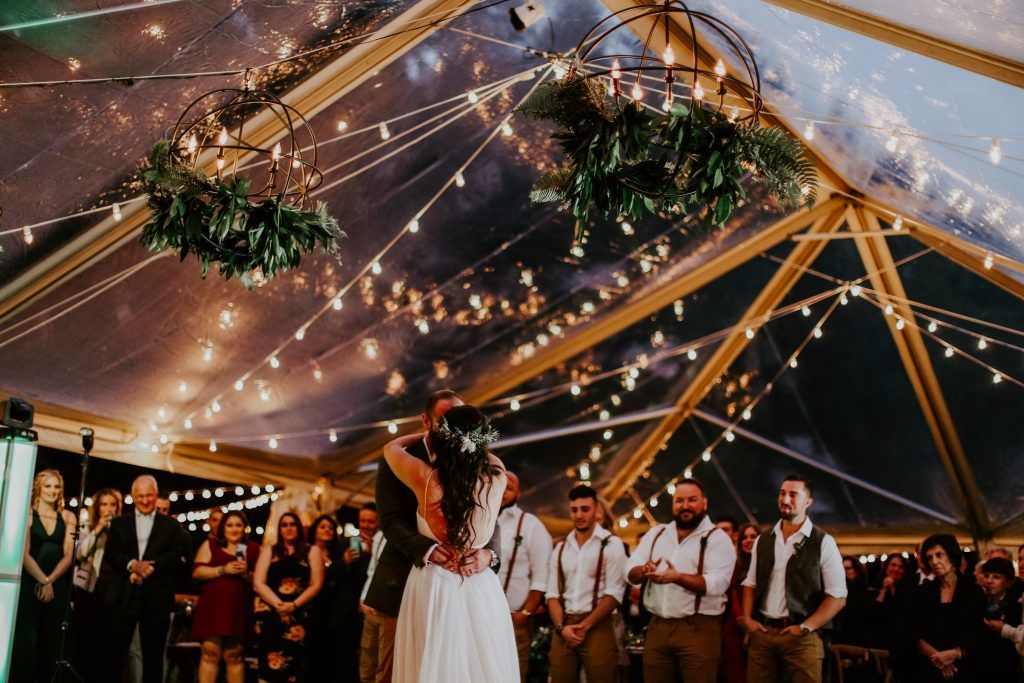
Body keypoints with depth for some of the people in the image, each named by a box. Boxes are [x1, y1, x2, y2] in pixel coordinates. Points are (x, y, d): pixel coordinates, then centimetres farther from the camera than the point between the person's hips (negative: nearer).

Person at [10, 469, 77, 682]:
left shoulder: (68, 517, 8)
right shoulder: (28, 514, 0)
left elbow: (68, 555, 2)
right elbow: (24, 553, -7)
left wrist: (50, 581, -11)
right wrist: (42, 580, -14)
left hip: (57, 586, 3)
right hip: (29, 583, -3)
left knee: (51, 640, 3)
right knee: (25, 639, -5)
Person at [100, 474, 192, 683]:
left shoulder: (171, 525, 11)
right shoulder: (120, 523, 14)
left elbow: (182, 556, -1)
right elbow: (110, 554, 2)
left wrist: (152, 566, -14)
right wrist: (132, 564, -16)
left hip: (156, 598, 0)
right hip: (124, 597, 0)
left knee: (153, 655, 3)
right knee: (115, 651, -1)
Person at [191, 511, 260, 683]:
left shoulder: (253, 549, 13)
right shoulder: (210, 545, 12)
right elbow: (197, 572, 1)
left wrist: (246, 573, -8)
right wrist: (223, 570, -9)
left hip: (239, 609, 0)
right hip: (212, 607, 0)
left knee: (235, 656, 0)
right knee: (209, 652, -8)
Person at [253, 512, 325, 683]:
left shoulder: (312, 551, 12)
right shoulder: (269, 551, 16)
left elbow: (316, 585, 3)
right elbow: (258, 583, 5)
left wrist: (294, 605, -11)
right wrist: (278, 604, -11)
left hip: (298, 615, 0)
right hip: (269, 613, 0)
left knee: (292, 667, -7)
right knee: (270, 665, -10)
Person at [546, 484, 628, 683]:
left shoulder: (611, 544, 0)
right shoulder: (560, 548, 14)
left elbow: (614, 594, -7)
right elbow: (553, 594, 10)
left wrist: (585, 626, -11)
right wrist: (561, 627, -6)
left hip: (597, 627, -4)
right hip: (563, 629, 4)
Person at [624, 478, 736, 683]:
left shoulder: (718, 538, -2)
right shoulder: (656, 533, 13)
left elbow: (717, 583, -16)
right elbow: (630, 571, 5)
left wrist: (677, 578, -30)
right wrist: (644, 572, -19)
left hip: (699, 629, -4)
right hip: (657, 626, 4)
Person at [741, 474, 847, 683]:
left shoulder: (823, 542, -2)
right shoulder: (762, 541, 12)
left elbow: (838, 596, -5)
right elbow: (750, 584, 19)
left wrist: (805, 628, -11)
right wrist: (747, 618, 3)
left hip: (802, 637, -4)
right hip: (762, 633, 4)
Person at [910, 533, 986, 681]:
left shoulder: (974, 591, 0)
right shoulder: (923, 592, 4)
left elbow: (977, 635, -5)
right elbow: (915, 634, -1)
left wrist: (954, 654, -21)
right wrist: (936, 656, -18)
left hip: (964, 669, -1)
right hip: (928, 670, 1)